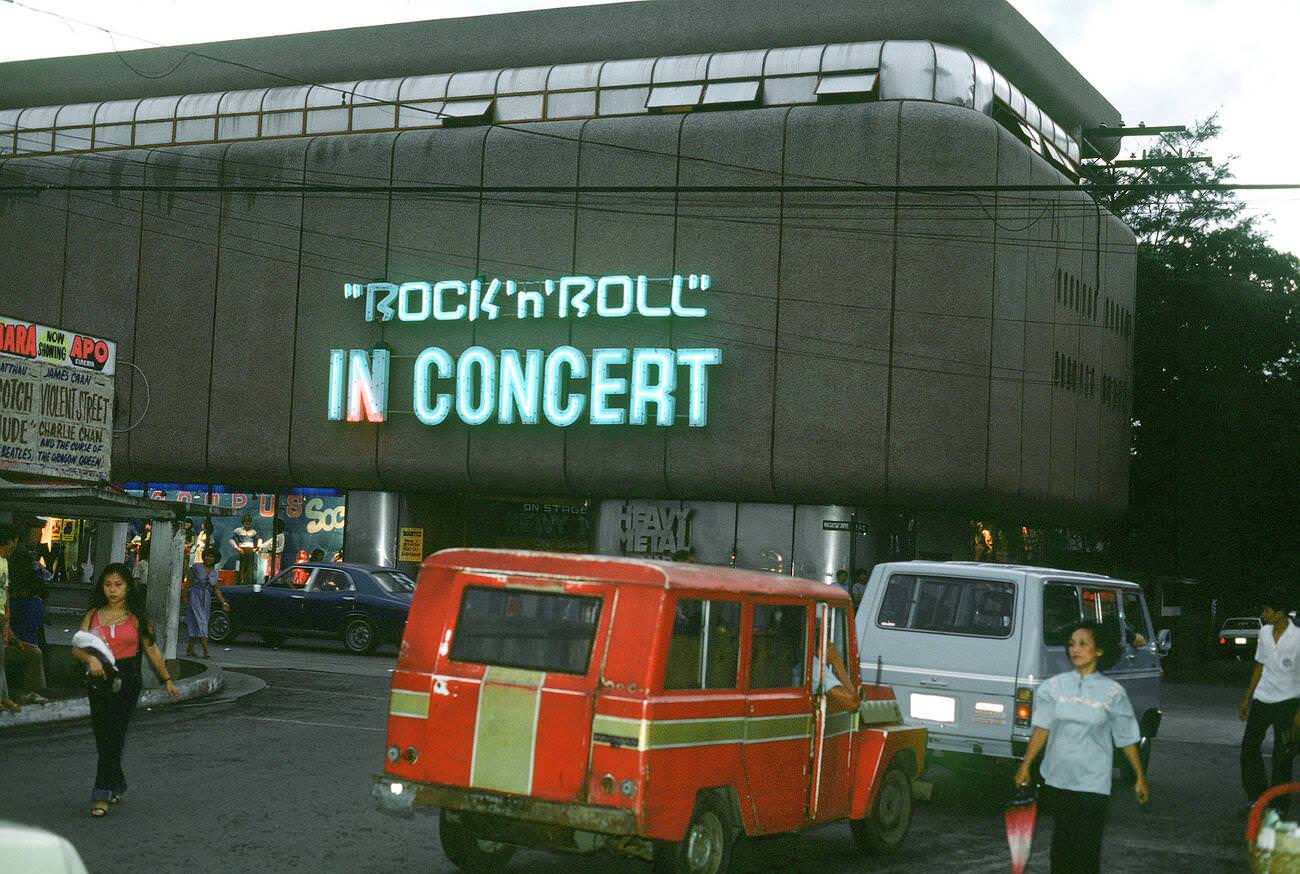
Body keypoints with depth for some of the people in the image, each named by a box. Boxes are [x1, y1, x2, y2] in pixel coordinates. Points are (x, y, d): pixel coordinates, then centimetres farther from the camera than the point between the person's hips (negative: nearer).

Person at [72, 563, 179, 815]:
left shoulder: (136, 617, 2)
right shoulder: (93, 615, 7)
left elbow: (151, 650, 10)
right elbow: (77, 648, -2)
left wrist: (167, 680, 14)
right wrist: (90, 659, -24)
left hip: (127, 680, -3)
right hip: (99, 679, 3)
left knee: (113, 735, -10)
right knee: (102, 737, 9)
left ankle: (103, 795, -9)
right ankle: (117, 785, 30)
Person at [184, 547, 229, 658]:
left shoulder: (214, 572, 8)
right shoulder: (196, 567, -4)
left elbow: (216, 590, 10)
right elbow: (189, 582, -3)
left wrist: (224, 603, 2)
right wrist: (185, 597, -8)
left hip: (206, 599, 5)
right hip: (195, 597, -5)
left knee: (196, 625, 9)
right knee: (200, 622, -13)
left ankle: (189, 648, 21)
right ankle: (206, 650, -20)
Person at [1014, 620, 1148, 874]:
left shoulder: (1112, 693, -3)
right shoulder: (1054, 686, 2)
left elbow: (1127, 739, 3)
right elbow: (1042, 728, 3)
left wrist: (1140, 778, 5)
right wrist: (1026, 765, -3)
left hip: (1092, 784, -3)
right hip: (1057, 779, 3)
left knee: (1087, 846, -6)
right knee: (1061, 843, 13)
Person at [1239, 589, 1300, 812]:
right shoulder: (1265, 633, 4)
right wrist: (1246, 699, 17)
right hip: (1262, 699, 6)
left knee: (1282, 756, 2)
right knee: (1249, 746, 8)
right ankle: (1256, 796, 22)